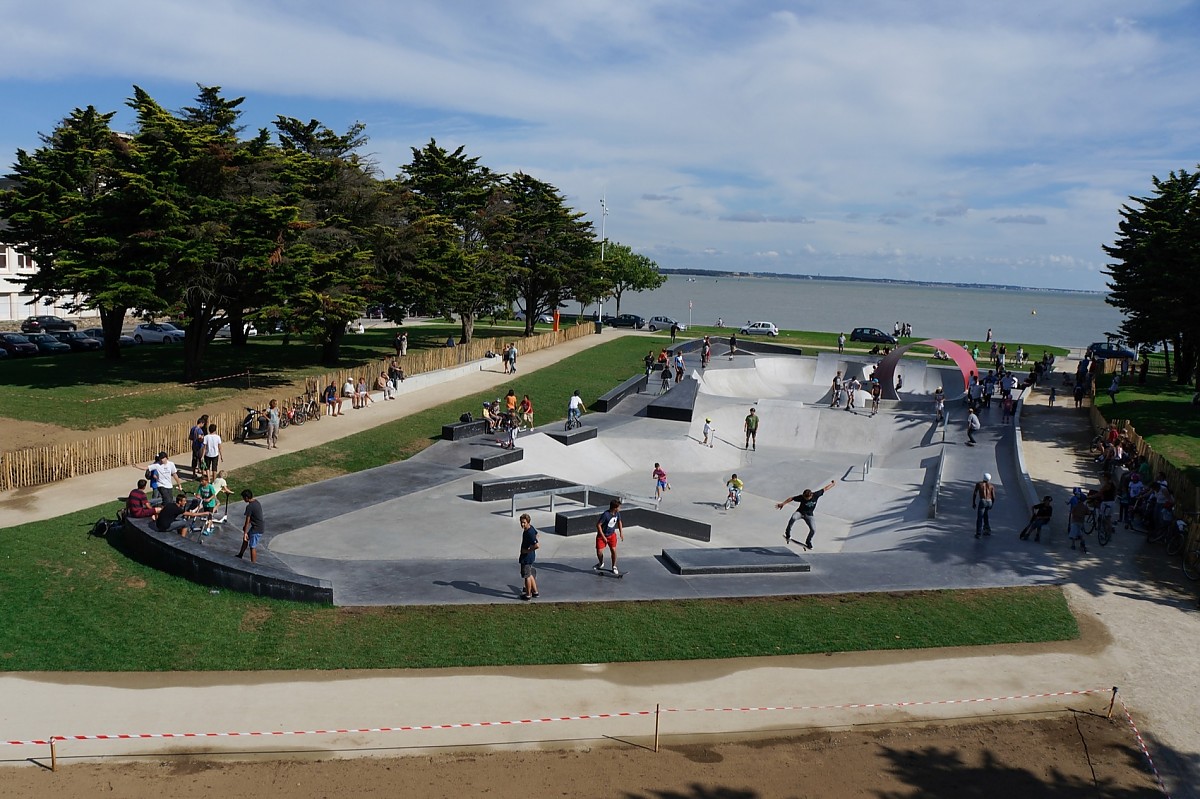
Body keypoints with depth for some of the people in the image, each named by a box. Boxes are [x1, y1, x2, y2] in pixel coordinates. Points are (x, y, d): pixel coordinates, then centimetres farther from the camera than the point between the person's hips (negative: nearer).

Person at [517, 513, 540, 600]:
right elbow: (536, 534, 22)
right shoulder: (531, 527, -1)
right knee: (530, 574, 23)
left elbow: (537, 545, -37)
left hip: (526, 557, -10)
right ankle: (535, 592, 34)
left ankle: (528, 595, 20)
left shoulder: (529, 533, -29)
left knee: (527, 576, 6)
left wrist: (528, 550, -23)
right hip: (530, 556, 10)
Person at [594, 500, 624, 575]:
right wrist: (603, 537, -20)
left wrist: (621, 533, 7)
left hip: (612, 535, 4)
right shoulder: (605, 515, -29)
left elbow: (619, 522, 14)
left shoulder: (617, 513, -7)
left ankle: (614, 567, 12)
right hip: (602, 535, -4)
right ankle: (601, 563, 26)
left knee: (613, 550, -7)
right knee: (599, 552, -6)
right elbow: (598, 525, -24)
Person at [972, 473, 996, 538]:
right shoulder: (991, 486, 12)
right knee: (985, 516, 25)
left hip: (982, 501, -4)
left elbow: (974, 494, 2)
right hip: (989, 502, 4)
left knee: (979, 518, -3)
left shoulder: (978, 484, 6)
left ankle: (978, 533, -10)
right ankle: (987, 530, 28)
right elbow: (993, 497, 7)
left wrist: (973, 503, 9)